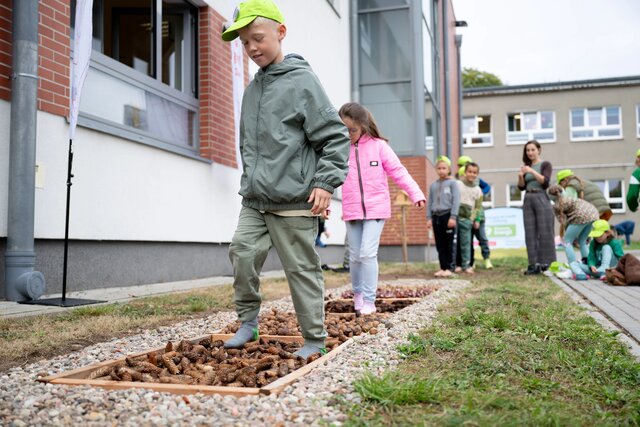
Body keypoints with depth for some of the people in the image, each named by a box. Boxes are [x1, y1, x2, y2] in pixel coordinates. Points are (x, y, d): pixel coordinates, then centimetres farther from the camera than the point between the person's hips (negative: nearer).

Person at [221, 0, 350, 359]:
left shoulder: (302, 80, -7)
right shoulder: (252, 89, 15)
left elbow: (336, 137, -8)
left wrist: (325, 182, -15)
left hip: (293, 202, -6)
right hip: (254, 200, 7)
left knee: (302, 268, 1)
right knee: (243, 253, 0)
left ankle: (315, 339, 15)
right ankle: (248, 321, 19)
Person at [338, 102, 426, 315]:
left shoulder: (378, 146, -2)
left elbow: (398, 171, -3)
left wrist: (415, 193, -11)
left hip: (376, 208, -3)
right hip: (352, 210, 3)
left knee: (368, 253, -13)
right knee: (355, 255, 11)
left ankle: (369, 300, -1)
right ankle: (357, 293, 34)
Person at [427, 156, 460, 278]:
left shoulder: (452, 183, 1)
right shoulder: (433, 185, 14)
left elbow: (456, 201, -5)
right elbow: (429, 202, 14)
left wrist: (453, 217, -13)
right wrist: (429, 218, 6)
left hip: (448, 215, -4)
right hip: (436, 216, 5)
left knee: (449, 244, -2)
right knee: (440, 244, 6)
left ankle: (450, 268, 3)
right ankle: (443, 267, 12)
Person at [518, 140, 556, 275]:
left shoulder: (545, 165, 4)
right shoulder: (526, 166, 15)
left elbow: (545, 181, -11)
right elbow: (521, 187, 10)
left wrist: (532, 171, -19)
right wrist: (520, 176, -8)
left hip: (541, 199, -4)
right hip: (528, 200, 5)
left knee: (544, 233, -6)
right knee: (530, 234, 0)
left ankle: (547, 264, -4)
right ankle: (534, 265, 2)